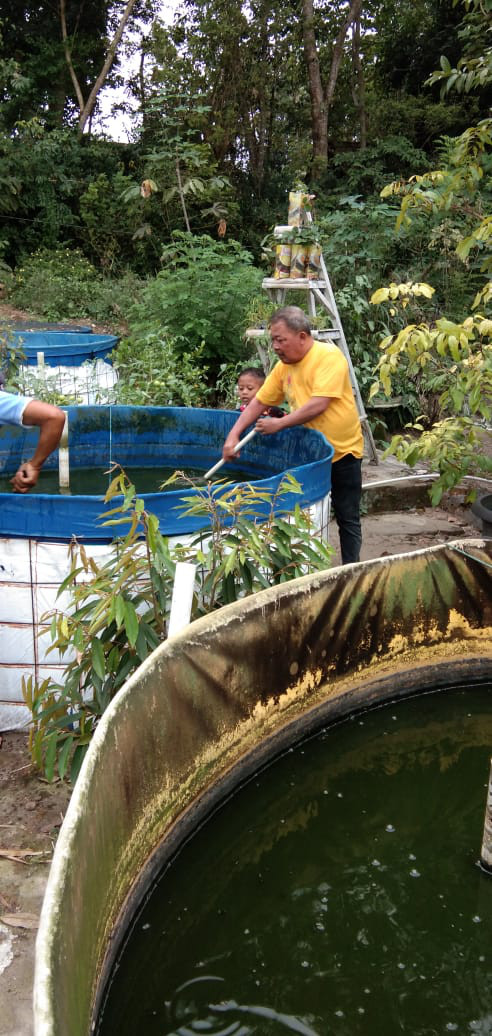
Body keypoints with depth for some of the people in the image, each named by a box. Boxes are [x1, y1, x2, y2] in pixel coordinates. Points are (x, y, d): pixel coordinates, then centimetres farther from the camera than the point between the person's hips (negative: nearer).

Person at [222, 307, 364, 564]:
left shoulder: (329, 356, -19)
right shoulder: (283, 366, 3)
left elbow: (319, 405, -28)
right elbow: (259, 402, 7)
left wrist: (280, 423, -22)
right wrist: (233, 435, -4)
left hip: (342, 451, -6)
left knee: (348, 519, 5)